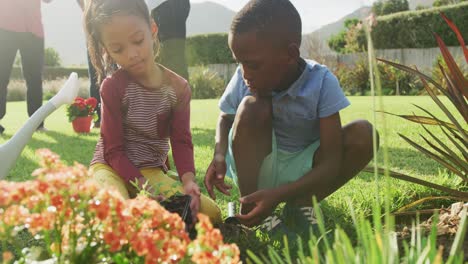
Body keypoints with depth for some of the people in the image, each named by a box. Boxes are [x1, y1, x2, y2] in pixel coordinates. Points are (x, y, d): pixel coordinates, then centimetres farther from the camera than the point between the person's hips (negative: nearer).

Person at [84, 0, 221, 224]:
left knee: (210, 213, -12)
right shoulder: (113, 85, -12)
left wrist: (188, 179, -23)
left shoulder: (177, 87, -3)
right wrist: (142, 186, -23)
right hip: (112, 167, -5)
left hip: (151, 170, 5)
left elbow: (181, 141, -4)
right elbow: (114, 150, -10)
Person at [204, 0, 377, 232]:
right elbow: (225, 119, 5)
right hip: (255, 168, 0)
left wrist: (279, 194, -38)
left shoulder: (321, 83, -22)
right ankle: (249, 213, -21)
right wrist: (220, 155, -19)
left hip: (301, 172, 0)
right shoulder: (243, 81, -15)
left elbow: (331, 162, -25)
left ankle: (298, 206, -9)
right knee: (251, 106, -28)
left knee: (363, 135, -23)